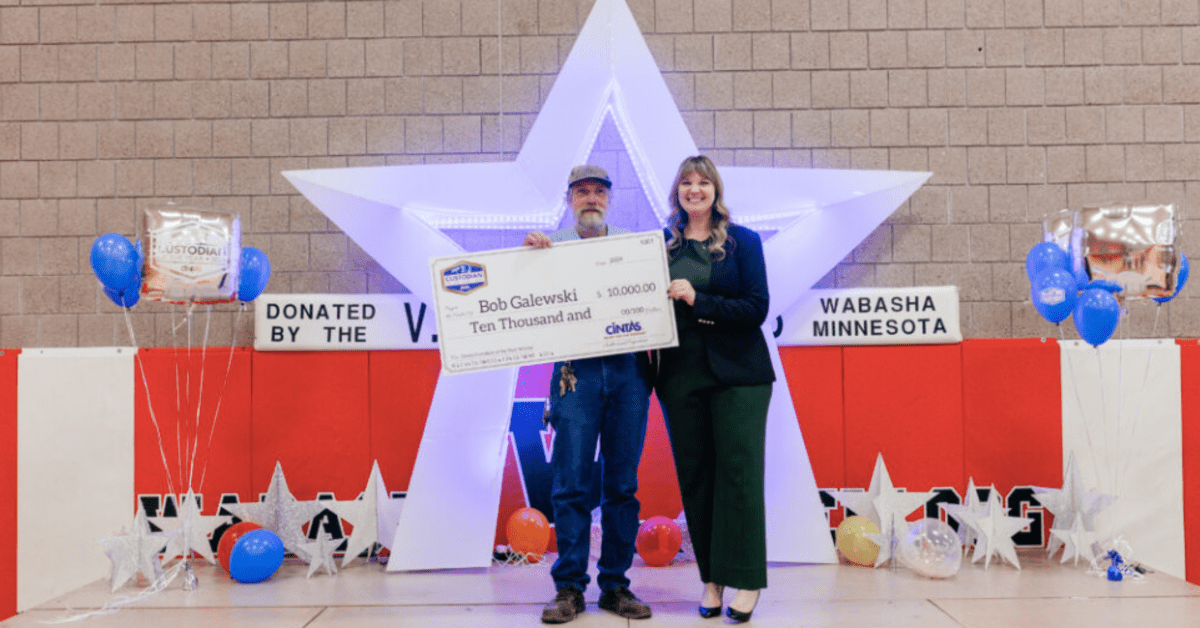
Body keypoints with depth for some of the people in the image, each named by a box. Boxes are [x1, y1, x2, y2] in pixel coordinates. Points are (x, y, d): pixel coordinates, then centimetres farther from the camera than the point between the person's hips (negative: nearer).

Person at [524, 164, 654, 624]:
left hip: (629, 368, 2)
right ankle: (569, 587, 7)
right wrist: (528, 253, -10)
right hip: (576, 370, -1)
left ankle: (615, 584, 15)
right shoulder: (552, 243, 11)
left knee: (622, 482, 5)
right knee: (573, 483, -3)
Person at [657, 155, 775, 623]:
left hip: (737, 373, -2)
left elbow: (757, 308, -7)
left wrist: (698, 301, -16)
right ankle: (711, 579, 16)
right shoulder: (662, 244, 10)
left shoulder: (743, 242, 2)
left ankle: (745, 580, 7)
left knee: (739, 473, -3)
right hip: (681, 375, 3)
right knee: (694, 476, 6)